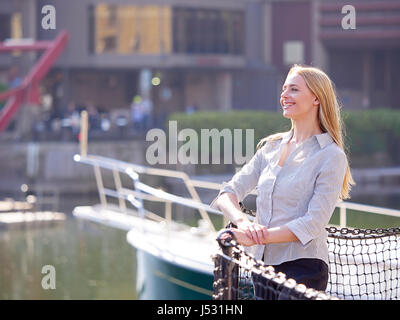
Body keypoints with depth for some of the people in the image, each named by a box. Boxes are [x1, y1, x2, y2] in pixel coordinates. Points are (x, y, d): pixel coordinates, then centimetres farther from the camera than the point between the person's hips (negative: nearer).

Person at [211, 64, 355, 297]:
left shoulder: (331, 156, -7)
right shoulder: (271, 146, 11)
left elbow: (313, 223, -15)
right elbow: (228, 193, 6)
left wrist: (257, 238, -23)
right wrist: (242, 221, -17)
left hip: (303, 270, -6)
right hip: (263, 265, 6)